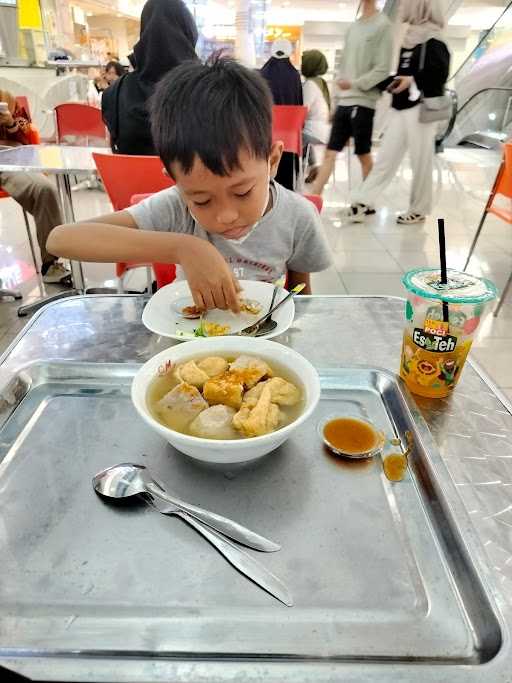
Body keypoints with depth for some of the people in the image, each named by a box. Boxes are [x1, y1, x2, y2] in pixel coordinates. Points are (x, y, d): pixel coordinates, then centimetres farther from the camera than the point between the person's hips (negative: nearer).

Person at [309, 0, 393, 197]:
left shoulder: (383, 25, -4)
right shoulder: (352, 27, 16)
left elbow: (383, 69, -10)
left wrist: (354, 84, -16)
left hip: (364, 102, -6)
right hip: (344, 101, 6)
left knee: (364, 155, 3)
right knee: (330, 153, 1)